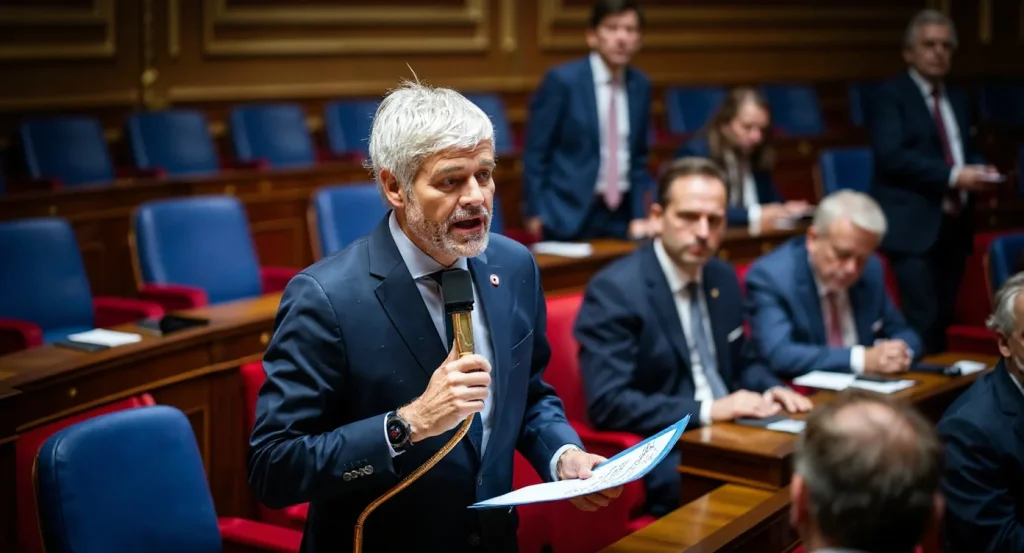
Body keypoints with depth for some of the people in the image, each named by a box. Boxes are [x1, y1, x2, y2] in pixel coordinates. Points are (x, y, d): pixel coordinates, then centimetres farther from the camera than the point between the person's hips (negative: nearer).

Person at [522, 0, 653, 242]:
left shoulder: (640, 85, 7)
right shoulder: (562, 80, -8)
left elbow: (639, 156, 14)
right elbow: (536, 152, -6)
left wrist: (639, 215, 8)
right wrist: (535, 212, -9)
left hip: (621, 213, 5)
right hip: (569, 212, -4)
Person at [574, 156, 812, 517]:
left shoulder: (722, 277, 10)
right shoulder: (614, 289, -13)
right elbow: (607, 404, -19)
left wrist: (771, 389, 1)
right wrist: (708, 410, -23)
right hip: (660, 458, -7)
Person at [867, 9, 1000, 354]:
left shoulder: (958, 99, 20)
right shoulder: (890, 95, -3)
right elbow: (891, 156, -16)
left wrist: (978, 171, 1)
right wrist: (952, 176, -21)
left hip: (954, 225, 7)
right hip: (913, 227, -7)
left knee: (942, 323, 9)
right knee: (921, 324, -14)